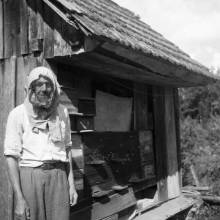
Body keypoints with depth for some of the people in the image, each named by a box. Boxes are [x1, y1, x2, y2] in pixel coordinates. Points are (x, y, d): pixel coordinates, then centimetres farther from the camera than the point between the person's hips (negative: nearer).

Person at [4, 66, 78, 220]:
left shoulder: (62, 112, 6)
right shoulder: (18, 114, -5)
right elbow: (11, 156, -7)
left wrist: (71, 184, 9)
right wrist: (19, 197, -11)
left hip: (58, 175, 3)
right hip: (30, 176, -2)